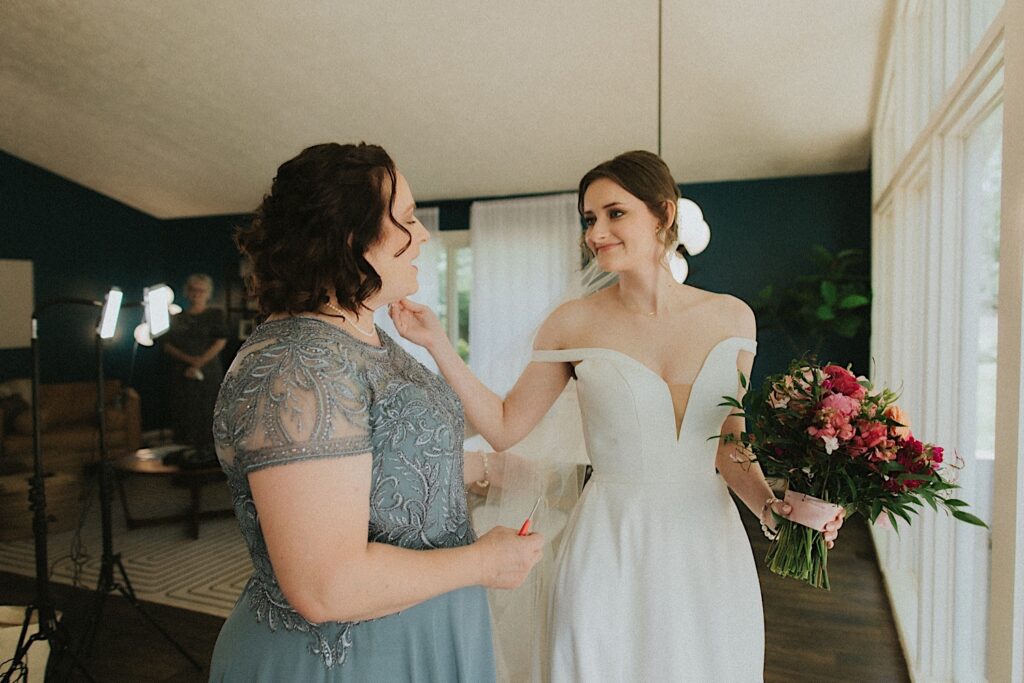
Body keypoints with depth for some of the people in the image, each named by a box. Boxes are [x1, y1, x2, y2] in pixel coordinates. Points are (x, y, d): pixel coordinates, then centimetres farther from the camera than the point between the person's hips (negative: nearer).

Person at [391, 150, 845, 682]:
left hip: (710, 544, 3)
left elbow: (728, 445, 6)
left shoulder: (731, 318, -1)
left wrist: (772, 506, -10)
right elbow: (503, 427, -4)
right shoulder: (574, 323, -6)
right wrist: (437, 343, -11)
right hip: (611, 548, -2)